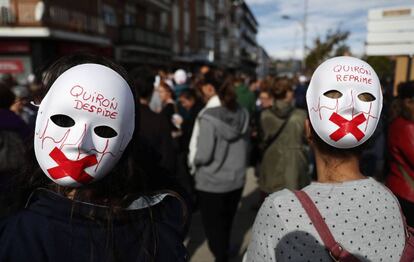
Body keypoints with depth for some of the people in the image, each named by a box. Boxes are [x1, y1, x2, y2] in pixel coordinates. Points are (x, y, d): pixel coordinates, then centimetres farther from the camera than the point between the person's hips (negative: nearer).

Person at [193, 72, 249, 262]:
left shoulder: (209, 117, -24)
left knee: (213, 226, 16)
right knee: (227, 223, 27)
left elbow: (204, 155, -22)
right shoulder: (242, 113, -6)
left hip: (212, 183, -6)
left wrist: (194, 161, -1)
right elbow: (245, 145, 5)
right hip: (236, 180, 6)